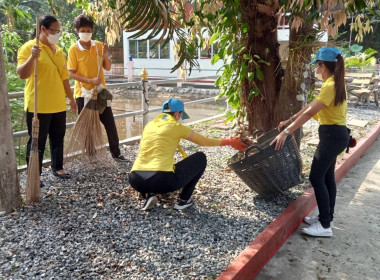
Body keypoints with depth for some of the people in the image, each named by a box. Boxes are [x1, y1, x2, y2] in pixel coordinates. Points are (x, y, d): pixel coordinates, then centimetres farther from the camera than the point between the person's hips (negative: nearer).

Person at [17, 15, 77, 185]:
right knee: (37, 142, 1)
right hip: (38, 106, -6)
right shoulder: (28, 47, -8)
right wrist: (32, 57, -33)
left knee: (58, 138, 14)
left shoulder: (58, 50, 14)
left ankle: (57, 167, 28)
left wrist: (71, 98, 20)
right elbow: (22, 74, -18)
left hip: (58, 105, 7)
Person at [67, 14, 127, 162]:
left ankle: (116, 152, 18)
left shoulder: (99, 45, 4)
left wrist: (105, 54, -12)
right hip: (84, 93, -3)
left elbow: (108, 67, 5)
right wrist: (90, 80, -21)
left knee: (110, 123, 6)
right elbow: (71, 73, -10)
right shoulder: (74, 49, -6)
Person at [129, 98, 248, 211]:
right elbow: (204, 141, 17)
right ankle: (183, 200, 18)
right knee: (201, 157, 16)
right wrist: (229, 142, 32)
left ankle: (148, 195, 13)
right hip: (163, 181, -5)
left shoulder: (149, 125, 18)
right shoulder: (177, 127, 5)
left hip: (136, 181, 5)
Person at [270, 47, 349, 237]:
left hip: (332, 136, -10)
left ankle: (325, 226, 1)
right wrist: (290, 120, 12)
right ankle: (327, 217, 27)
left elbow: (309, 113, -27)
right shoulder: (334, 84, 12)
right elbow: (311, 106, 14)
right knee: (327, 177, 16)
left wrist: (286, 132, -27)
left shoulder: (330, 86, -20)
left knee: (316, 178, -5)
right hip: (335, 135, 10)